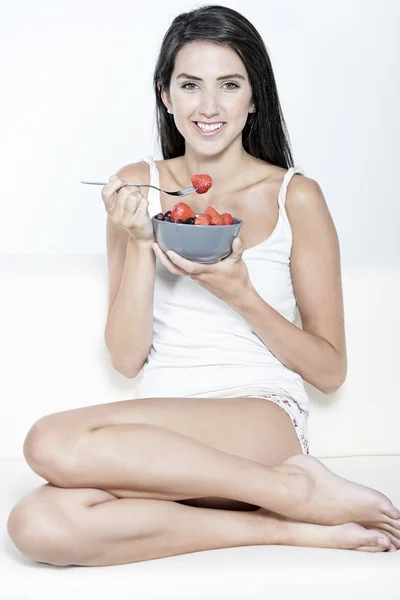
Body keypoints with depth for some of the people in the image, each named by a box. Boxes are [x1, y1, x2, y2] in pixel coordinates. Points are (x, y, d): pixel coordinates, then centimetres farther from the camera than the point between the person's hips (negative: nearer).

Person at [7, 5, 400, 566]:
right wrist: (139, 244, -9)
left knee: (54, 443, -29)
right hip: (160, 430, 4)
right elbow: (127, 359, 4)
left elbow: (330, 369, 4)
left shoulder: (295, 196, 2)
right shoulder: (137, 186, 9)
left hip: (263, 420, -4)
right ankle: (290, 527, -20)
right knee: (37, 525, -29)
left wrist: (239, 293, -11)